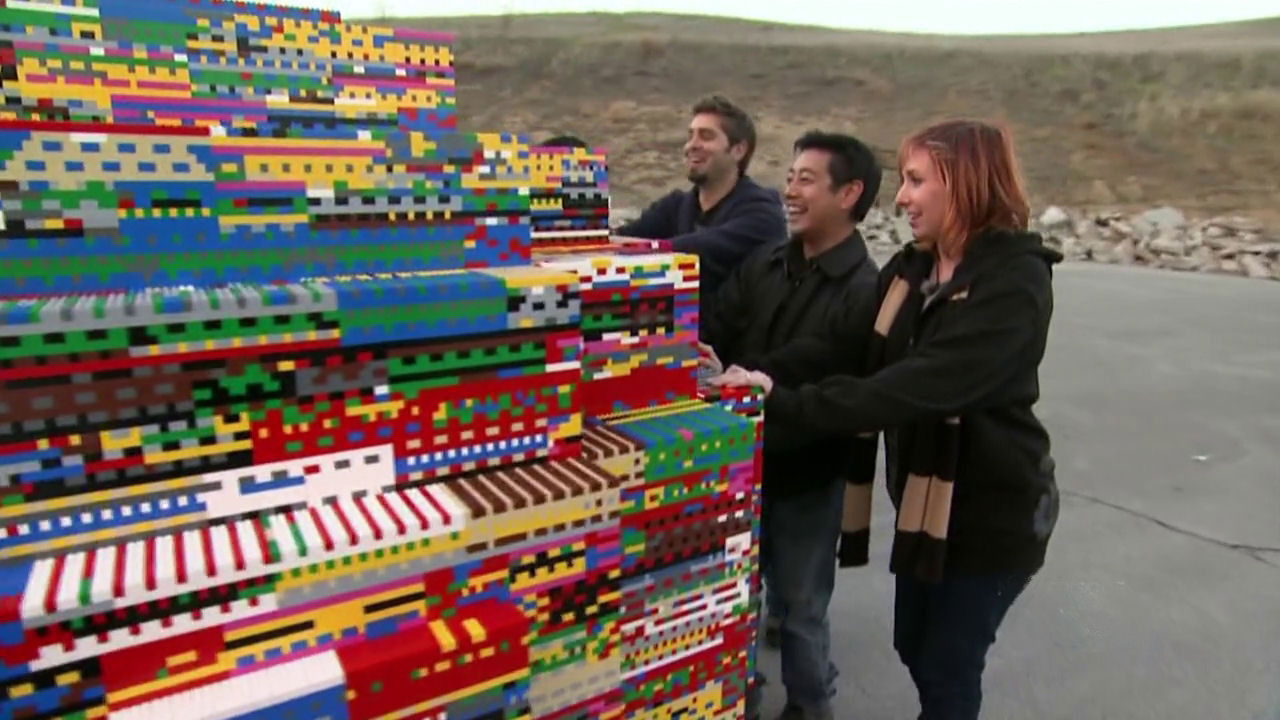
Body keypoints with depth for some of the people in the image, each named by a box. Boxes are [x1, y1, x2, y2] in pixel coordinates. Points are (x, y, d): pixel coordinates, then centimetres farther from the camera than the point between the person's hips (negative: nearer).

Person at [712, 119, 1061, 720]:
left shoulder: (1014, 284, -23)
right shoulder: (908, 269, 1)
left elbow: (916, 388, -34)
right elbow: (872, 369, -2)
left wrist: (783, 400, -38)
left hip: (992, 510, -7)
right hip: (923, 496, 7)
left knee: (947, 670, 10)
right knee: (915, 650, 22)